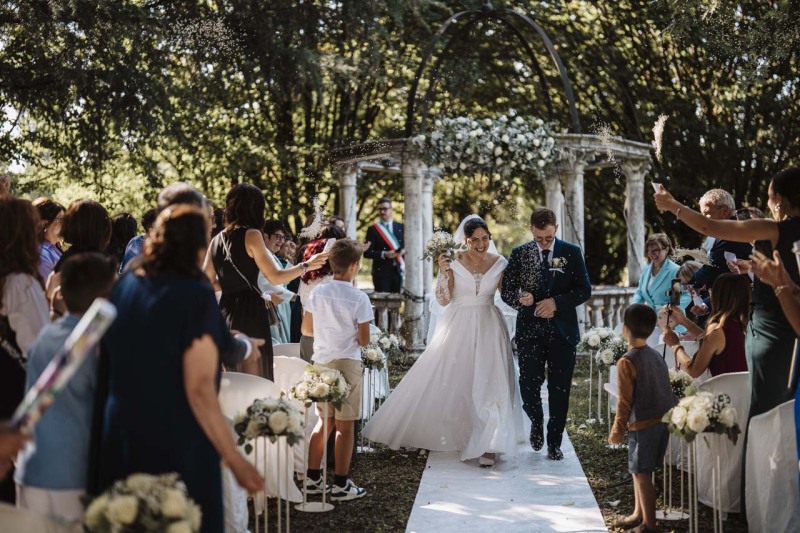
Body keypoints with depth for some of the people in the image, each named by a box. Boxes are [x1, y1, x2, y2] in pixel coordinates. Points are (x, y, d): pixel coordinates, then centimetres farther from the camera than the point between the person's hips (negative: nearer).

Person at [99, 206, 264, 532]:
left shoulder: (124, 285, 2)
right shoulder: (196, 296, -16)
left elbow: (110, 363, 11)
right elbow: (199, 390, -20)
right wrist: (235, 460, -16)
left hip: (121, 438, 6)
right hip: (178, 444, -6)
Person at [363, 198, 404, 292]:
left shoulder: (400, 227, 11)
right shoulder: (373, 229, 1)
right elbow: (367, 253, -4)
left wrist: (404, 251, -7)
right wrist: (384, 254, -17)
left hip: (397, 270, 3)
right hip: (381, 271, -3)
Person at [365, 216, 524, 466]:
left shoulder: (500, 263, 1)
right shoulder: (453, 262, -4)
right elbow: (443, 300, -7)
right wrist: (443, 273, -18)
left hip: (488, 330, 0)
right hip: (458, 329, 0)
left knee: (488, 384, -5)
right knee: (452, 382, 8)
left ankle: (488, 444, -4)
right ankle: (457, 434, 29)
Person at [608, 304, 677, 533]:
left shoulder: (627, 362, -16)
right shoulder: (656, 355, 7)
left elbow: (625, 401, -14)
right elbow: (666, 390, 13)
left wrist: (617, 430, -5)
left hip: (643, 425, -8)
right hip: (664, 420, 8)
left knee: (642, 473, 3)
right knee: (639, 471, 20)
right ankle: (638, 514, 31)